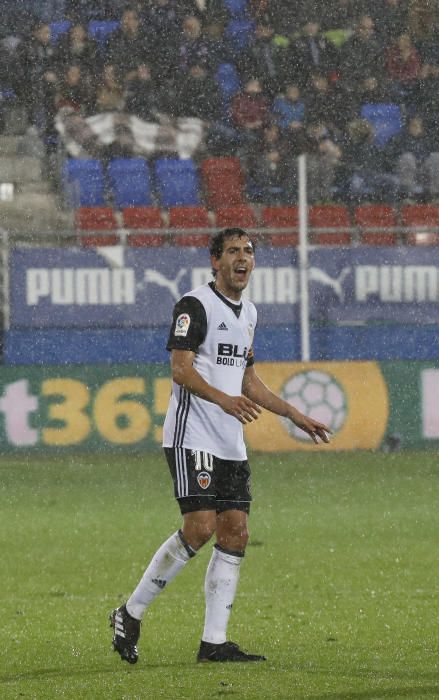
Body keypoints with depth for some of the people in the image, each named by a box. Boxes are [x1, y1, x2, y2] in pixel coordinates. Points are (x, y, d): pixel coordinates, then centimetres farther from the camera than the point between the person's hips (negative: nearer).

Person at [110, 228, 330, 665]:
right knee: (200, 528, -17)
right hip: (192, 438, -8)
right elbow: (180, 369, -19)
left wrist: (295, 416, 26)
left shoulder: (247, 313, 18)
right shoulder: (195, 305, -8)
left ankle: (214, 642, 3)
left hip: (231, 445, 8)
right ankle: (130, 615, -3)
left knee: (235, 534, 0)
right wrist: (223, 399, -34)